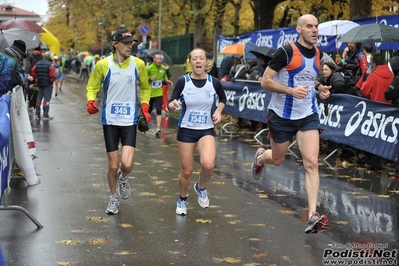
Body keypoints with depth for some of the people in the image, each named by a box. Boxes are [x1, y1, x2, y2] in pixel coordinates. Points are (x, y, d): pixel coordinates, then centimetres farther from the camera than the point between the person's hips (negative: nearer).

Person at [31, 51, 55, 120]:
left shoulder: (38, 64, 7)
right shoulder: (50, 64, -13)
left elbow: (33, 72, 5)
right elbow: (52, 75, -19)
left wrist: (35, 79, 11)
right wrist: (52, 81, -3)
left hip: (39, 84, 6)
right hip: (48, 84, -6)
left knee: (39, 99, 14)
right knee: (46, 99, -3)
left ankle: (37, 115, 18)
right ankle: (45, 115, -3)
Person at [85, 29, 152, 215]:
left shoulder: (138, 64, -2)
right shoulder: (103, 64, -7)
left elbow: (145, 88, 14)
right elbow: (92, 87, 5)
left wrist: (144, 107, 1)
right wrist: (91, 101, -15)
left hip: (130, 121, 0)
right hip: (110, 121, 0)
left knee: (127, 164, -14)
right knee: (113, 165, 4)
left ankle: (123, 178, 24)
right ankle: (114, 198, 29)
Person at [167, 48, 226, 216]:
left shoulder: (214, 82, -6)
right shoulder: (183, 81, -10)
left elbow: (223, 98, 14)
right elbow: (170, 103, -7)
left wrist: (218, 111, -4)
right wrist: (172, 105, -29)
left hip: (207, 130, 0)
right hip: (186, 130, 0)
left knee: (208, 164, -25)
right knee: (187, 170, 4)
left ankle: (200, 188, 9)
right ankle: (182, 200, 34)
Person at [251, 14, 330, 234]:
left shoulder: (318, 54, 4)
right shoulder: (287, 52, -16)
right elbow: (265, 81, -15)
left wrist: (320, 89, 3)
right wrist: (291, 90, -28)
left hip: (308, 116, 3)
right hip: (281, 115, -3)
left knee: (312, 163, -12)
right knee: (277, 160, 15)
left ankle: (313, 215, -14)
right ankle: (260, 157, 54)